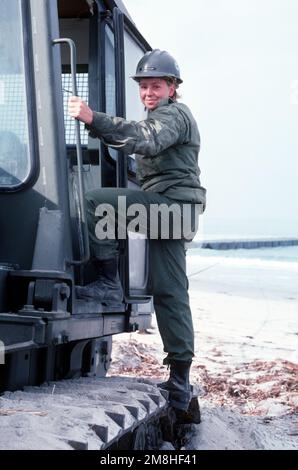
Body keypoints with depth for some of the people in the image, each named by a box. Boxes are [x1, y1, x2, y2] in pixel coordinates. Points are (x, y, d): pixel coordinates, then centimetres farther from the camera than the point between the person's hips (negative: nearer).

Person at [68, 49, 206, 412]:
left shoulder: (174, 114, -4)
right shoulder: (159, 117, 30)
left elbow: (146, 139, -25)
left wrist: (94, 120, -38)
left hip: (170, 203, -10)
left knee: (95, 202, -20)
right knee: (169, 292, 5)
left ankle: (108, 282, -15)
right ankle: (180, 384, 6)